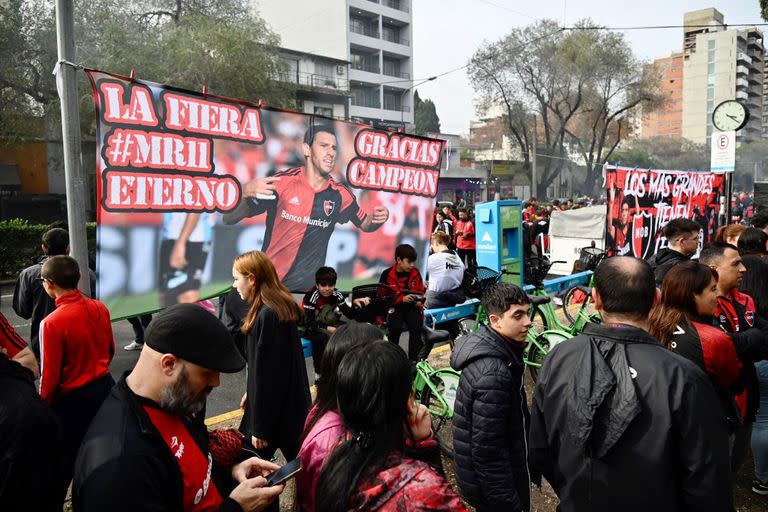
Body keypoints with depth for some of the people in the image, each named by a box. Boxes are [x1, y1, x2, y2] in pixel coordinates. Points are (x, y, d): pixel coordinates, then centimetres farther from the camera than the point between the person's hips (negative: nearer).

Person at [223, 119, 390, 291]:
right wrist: (244, 192, -31)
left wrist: (379, 218, -11)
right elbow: (229, 219, -11)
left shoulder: (341, 194, -5)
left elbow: (364, 224, 12)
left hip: (310, 287, 2)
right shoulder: (281, 182, -13)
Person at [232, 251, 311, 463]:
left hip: (276, 409, -9)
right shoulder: (281, 307, 6)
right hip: (289, 402, 9)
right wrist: (251, 392, 24)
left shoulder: (267, 315, -23)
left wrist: (260, 427, -17)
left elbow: (267, 373, -22)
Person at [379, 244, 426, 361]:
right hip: (394, 306, -2)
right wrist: (402, 299, -18)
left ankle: (413, 359, -9)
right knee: (396, 327, -28)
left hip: (412, 306, 2)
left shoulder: (415, 273, 3)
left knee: (416, 327, -23)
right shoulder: (387, 275, -7)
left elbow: (421, 291, 17)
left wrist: (419, 301, -5)